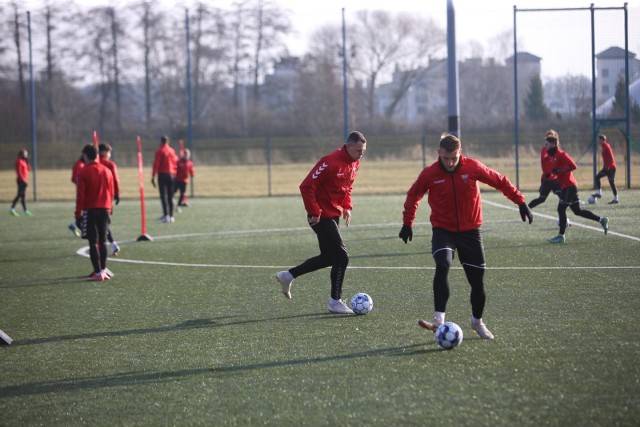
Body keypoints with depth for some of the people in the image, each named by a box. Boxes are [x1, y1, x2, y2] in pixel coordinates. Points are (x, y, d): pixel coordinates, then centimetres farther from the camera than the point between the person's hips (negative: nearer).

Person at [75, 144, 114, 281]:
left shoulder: (84, 172, -8)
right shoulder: (107, 171, 7)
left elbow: (80, 195, -9)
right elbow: (111, 192, 11)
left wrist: (78, 213, -1)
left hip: (90, 210, -5)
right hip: (105, 209, 5)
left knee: (93, 242, -3)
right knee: (103, 241, 14)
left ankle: (98, 273, -7)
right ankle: (103, 269, 14)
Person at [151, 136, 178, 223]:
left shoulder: (160, 151, -6)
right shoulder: (172, 151, 9)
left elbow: (156, 164, -11)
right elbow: (175, 163, 9)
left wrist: (153, 176, -9)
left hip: (162, 174, -5)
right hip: (171, 175, 5)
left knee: (163, 195, -6)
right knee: (170, 196, 9)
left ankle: (166, 215, -17)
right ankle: (171, 216, 8)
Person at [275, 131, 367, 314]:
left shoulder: (354, 163, 5)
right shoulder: (330, 162, -23)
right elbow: (306, 186, -22)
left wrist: (347, 206, 8)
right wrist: (314, 212, -22)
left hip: (334, 215, 9)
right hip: (322, 216, -9)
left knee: (328, 257, 16)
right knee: (341, 256, -9)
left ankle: (288, 275, 28)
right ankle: (335, 301, 2)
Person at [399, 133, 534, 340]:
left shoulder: (473, 167, -11)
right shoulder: (429, 174, -11)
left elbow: (500, 181, 1)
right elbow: (413, 196, 5)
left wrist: (520, 201, -1)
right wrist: (407, 223, 6)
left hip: (470, 231, 1)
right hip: (443, 230, -1)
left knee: (477, 280, 6)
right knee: (442, 266, -29)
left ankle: (477, 321, 31)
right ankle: (439, 319, -31)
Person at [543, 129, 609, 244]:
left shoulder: (561, 155, -16)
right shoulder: (551, 156, 12)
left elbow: (573, 166, -23)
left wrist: (559, 171, -23)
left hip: (569, 186, -10)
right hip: (564, 186, 10)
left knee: (561, 209, -10)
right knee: (577, 211, 13)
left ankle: (561, 236, -6)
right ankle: (602, 220, 19)